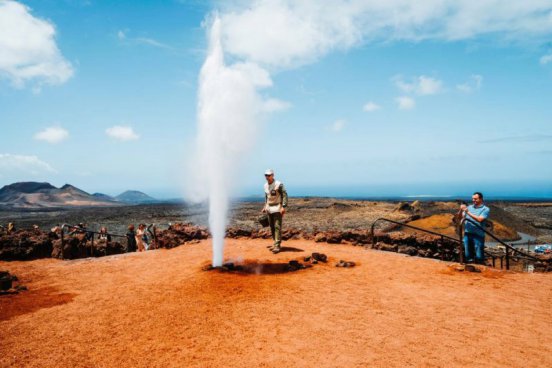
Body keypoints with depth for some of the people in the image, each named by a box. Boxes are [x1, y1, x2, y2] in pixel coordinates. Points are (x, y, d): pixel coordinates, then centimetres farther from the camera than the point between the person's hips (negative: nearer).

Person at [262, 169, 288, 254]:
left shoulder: (278, 184, -13)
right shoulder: (266, 185, 9)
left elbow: (285, 195, -14)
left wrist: (283, 207, -22)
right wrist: (265, 207, 19)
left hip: (277, 208, -7)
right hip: (269, 209, 7)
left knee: (277, 227, -11)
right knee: (272, 227, 11)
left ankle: (277, 246, -12)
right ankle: (275, 244, 21)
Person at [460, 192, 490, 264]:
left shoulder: (485, 209, -1)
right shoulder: (469, 207, 13)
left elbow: (479, 219, -16)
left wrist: (468, 212, -16)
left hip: (478, 235, -4)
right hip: (467, 234, 4)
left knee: (479, 257, 0)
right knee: (468, 255, 13)